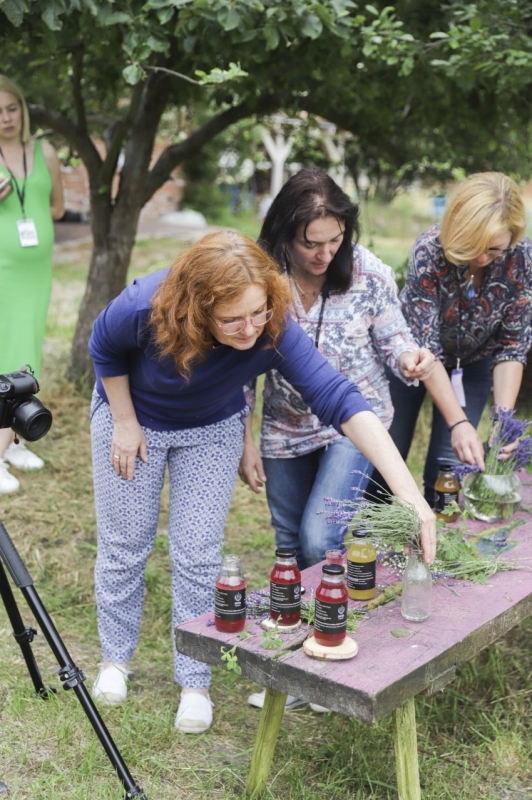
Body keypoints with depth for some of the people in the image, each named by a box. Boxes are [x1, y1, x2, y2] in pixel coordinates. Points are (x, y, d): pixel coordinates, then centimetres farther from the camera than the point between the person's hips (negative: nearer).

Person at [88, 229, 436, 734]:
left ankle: (194, 683, 17)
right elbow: (104, 350, -12)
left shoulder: (275, 331, -35)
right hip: (132, 415, 0)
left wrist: (409, 495, -49)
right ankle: (115, 659, 29)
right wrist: (125, 423, -10)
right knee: (124, 543, 6)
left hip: (212, 431, 1)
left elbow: (340, 400, -41)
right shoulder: (144, 308, -36)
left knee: (198, 554, -1)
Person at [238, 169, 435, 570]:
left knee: (320, 541, -16)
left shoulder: (370, 273, -17)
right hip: (286, 427, 3)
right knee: (289, 545, 18)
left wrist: (408, 357, -30)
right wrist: (245, 442, -2)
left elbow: (393, 339, -4)